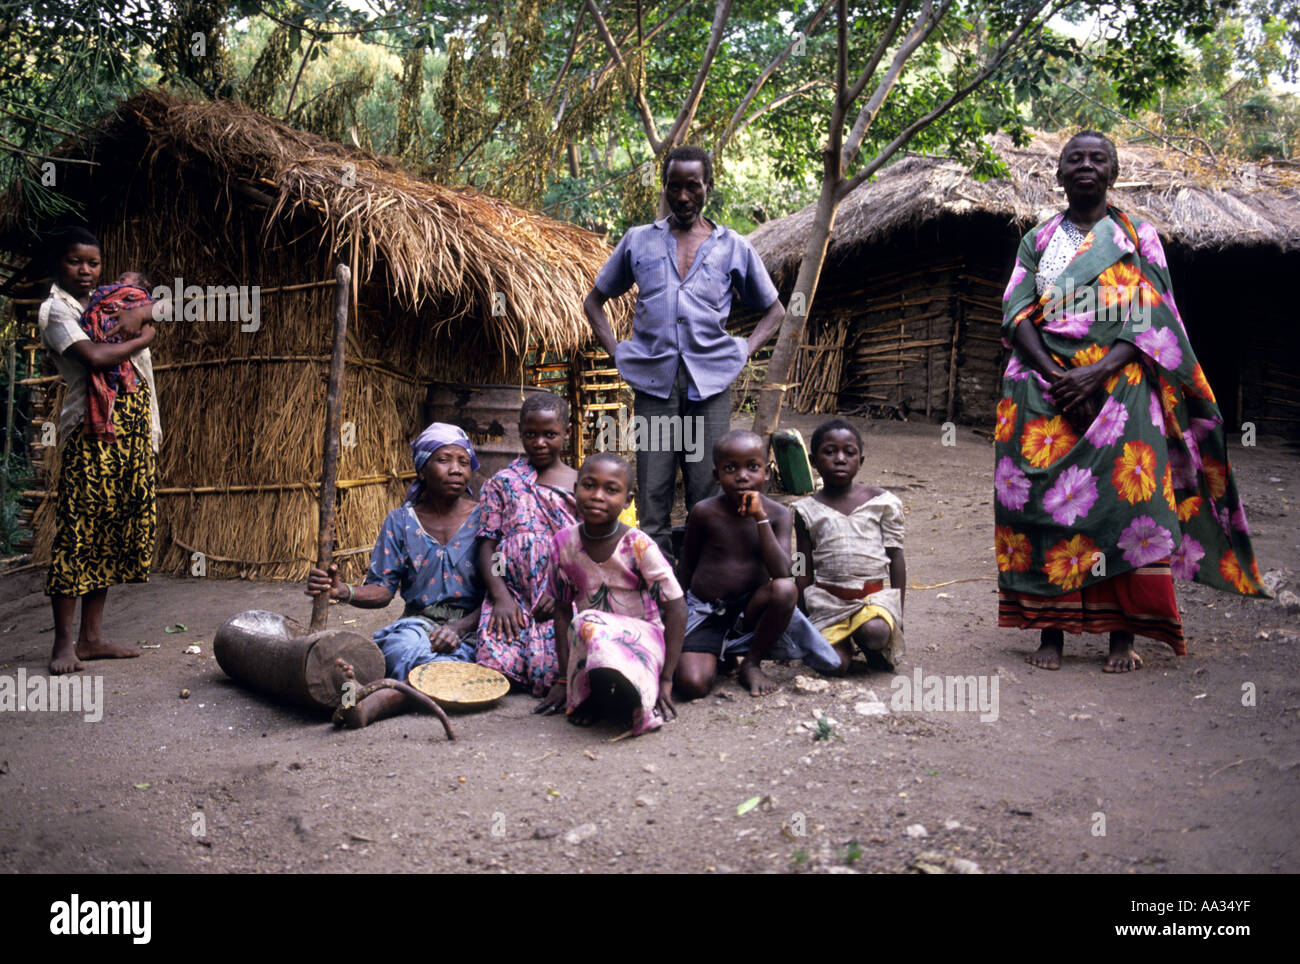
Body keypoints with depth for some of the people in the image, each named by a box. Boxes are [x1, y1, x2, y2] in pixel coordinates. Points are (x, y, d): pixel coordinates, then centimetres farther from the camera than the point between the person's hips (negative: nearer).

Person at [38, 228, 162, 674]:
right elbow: (94, 356, -17)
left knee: (116, 525, 7)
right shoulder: (55, 309, -3)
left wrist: (137, 314, -1)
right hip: (93, 426, -7)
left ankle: (91, 637, 13)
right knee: (79, 526, -8)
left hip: (133, 422, 8)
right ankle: (64, 642, -3)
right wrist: (141, 340, -3)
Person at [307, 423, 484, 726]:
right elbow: (382, 589, 3)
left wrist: (458, 628, -19)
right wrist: (343, 591, -19)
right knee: (406, 644, -38)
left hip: (469, 629, -2)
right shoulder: (401, 522, 11)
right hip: (418, 623, 3)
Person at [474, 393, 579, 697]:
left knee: (555, 671, -23)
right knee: (498, 668, -22)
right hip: (513, 598, 1)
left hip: (564, 600, -1)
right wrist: (501, 597, -10)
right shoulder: (502, 483, 11)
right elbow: (487, 546, 5)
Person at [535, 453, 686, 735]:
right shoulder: (564, 542, -1)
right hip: (587, 641, 4)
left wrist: (666, 679, -15)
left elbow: (676, 608, -11)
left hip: (641, 636, -4)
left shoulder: (638, 545, -12)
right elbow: (563, 610, 5)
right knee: (586, 623, -34)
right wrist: (564, 678, 0)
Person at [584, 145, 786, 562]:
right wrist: (616, 352, 7)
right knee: (652, 498, -2)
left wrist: (744, 353, 6)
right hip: (653, 381, 1)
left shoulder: (734, 247, 13)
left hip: (711, 382, 0)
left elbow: (774, 310, 22)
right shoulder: (638, 241, 14)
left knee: (708, 500, -1)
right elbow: (594, 301, 21)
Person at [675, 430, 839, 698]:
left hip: (750, 608, 2)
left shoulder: (777, 514, -8)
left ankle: (752, 663, -7)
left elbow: (781, 572, -23)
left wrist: (760, 517, -25)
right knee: (692, 685, -25)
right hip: (706, 612, -2)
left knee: (786, 589, -32)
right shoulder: (705, 512, -11)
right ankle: (718, 654, 13)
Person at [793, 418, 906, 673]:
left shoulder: (880, 502, 4)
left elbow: (896, 558, 7)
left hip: (874, 595, 0)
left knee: (874, 631, -33)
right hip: (827, 599, 1)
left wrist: (898, 612, 2)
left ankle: (874, 650, 3)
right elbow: (804, 570, 10)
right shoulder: (808, 510, 5)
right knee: (835, 664, -18)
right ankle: (843, 639, 17)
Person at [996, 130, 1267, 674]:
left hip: (1118, 383, -1)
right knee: (1043, 501, -7)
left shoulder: (1138, 236, 12)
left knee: (1124, 496, -11)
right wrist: (1054, 375, -13)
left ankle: (1123, 635, -8)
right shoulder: (1038, 240, 17)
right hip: (1043, 388, 1)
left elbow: (1151, 320, 1)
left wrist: (1097, 373, -15)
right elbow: (1017, 314, 4)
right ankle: (1050, 631, -2)